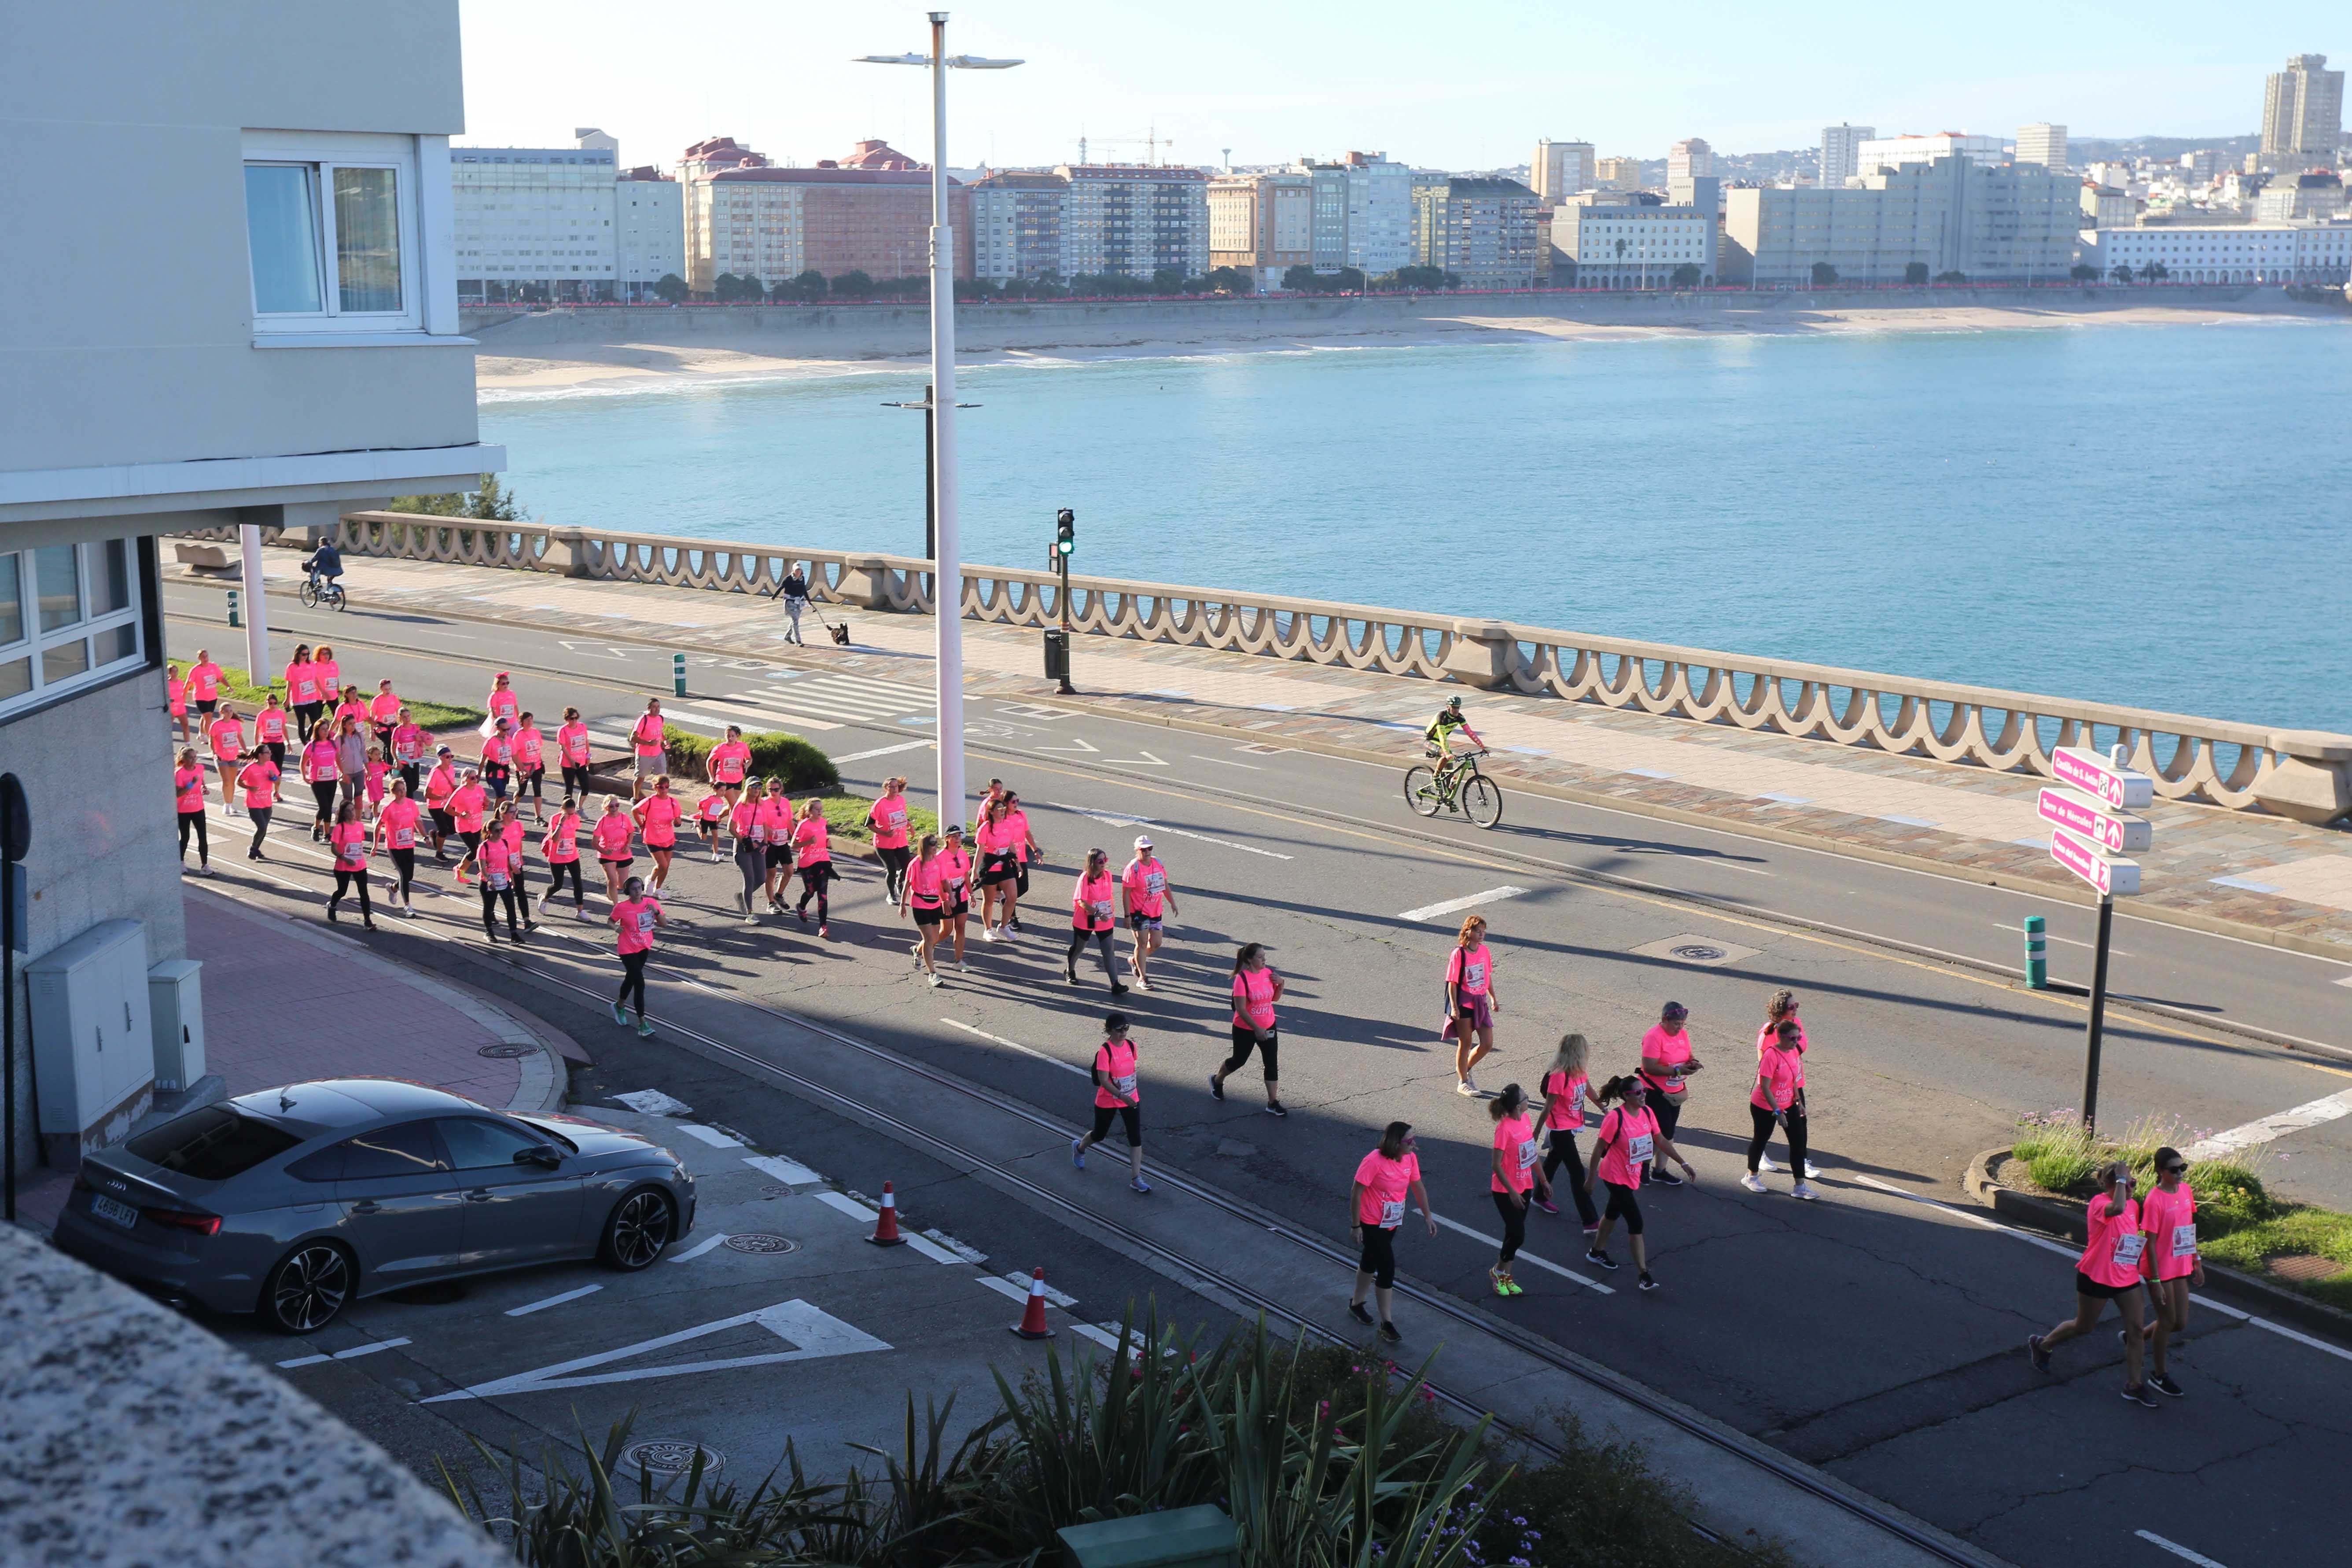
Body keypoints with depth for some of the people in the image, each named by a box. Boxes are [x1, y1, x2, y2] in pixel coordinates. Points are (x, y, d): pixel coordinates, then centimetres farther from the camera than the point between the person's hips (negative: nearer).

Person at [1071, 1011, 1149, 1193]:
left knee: (1136, 1137, -2)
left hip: (1131, 1099, 4)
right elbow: (1103, 1080, -26)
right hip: (1107, 1101, -4)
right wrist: (1122, 1096, -32)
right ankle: (1079, 1147, 49)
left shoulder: (1131, 1046, -4)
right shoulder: (1105, 1051, -23)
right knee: (1100, 1135, 16)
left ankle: (1136, 1178, 4)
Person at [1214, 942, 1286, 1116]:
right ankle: (1217, 1080, 44)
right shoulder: (1242, 979, -21)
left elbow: (1275, 998, 11)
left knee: (1273, 1064, 0)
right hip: (1245, 1030, -5)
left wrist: (1280, 984, -8)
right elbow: (1241, 1009, -23)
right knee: (1239, 1060, 14)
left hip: (1268, 1028, 5)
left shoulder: (1268, 973, -1)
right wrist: (1256, 1028, -25)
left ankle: (1273, 1103, 8)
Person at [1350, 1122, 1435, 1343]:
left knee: (1370, 1263, 23)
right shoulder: (1373, 1162, -27)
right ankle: (1387, 1324, 2)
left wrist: (1428, 1216, 9)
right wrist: (1355, 1226, -17)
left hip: (1393, 1223, 7)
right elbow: (1356, 1194, -21)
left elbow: (1418, 1187, 7)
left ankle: (1356, 1304, 43)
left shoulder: (1410, 1159, -7)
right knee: (1387, 1268, -8)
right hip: (1372, 1224, -7)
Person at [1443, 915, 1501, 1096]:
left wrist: (1493, 998, 20)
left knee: (1487, 1044, 4)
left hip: (1480, 1001, 6)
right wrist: (1454, 1007, -17)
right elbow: (1452, 982, -13)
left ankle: (1465, 1070, 28)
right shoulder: (1458, 954, -14)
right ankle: (1463, 1082, 18)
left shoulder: (1484, 950, 4)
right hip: (1464, 1002, -6)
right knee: (1466, 1043, 3)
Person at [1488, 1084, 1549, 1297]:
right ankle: (1498, 1272, 17)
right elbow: (1496, 1165, -21)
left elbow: (1533, 1153, 12)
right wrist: (1512, 1192, -21)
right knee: (1518, 1235, -5)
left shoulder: (1525, 1119, -1)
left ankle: (1506, 1277, 25)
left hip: (1525, 1186, 7)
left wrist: (1543, 1180, 17)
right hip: (1505, 1191, -7)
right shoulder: (1504, 1128, -24)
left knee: (1514, 1233, 13)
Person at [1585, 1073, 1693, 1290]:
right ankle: (1643, 1275, -6)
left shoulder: (1647, 1112, -5)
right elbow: (1599, 1148, -18)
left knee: (1614, 1212, 25)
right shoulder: (1615, 1118, -25)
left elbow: (1661, 1141, 4)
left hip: (1633, 1174, 8)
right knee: (1636, 1222, -10)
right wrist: (1591, 1178, -13)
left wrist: (1683, 1163, 1)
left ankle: (1597, 1252, 46)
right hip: (1616, 1177, -8)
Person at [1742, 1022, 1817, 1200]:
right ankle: (1751, 1177, 34)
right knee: (1761, 1139, 12)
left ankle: (1800, 1186, 6)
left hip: (1788, 1105, 7)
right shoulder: (1771, 1056, -25)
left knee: (1798, 1142, 1)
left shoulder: (1793, 1052, -1)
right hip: (1765, 1107, -7)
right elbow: (1764, 1087, -26)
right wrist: (1777, 1111, -27)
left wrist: (1798, 1101, 15)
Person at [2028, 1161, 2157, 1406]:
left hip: (2127, 1278, 6)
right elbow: (2117, 1208, -46)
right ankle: (2041, 1344, 37)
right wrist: (2121, 1179, -35)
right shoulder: (2099, 1203, -21)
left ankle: (2134, 1386, 12)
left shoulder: (2134, 1205, 3)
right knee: (2084, 1326, 11)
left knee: (2136, 1329, 1)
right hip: (2096, 1277, -6)